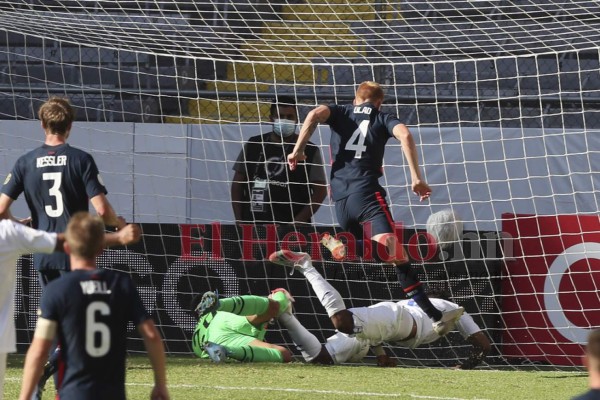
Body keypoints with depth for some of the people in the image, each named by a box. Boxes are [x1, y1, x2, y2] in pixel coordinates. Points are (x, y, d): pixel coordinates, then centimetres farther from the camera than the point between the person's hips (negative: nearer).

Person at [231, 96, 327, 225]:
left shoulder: (310, 151, 2)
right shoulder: (253, 146, 11)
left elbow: (320, 190, 0)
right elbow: (237, 184, 14)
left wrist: (297, 222, -10)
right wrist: (239, 221, 4)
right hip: (252, 226, 3)